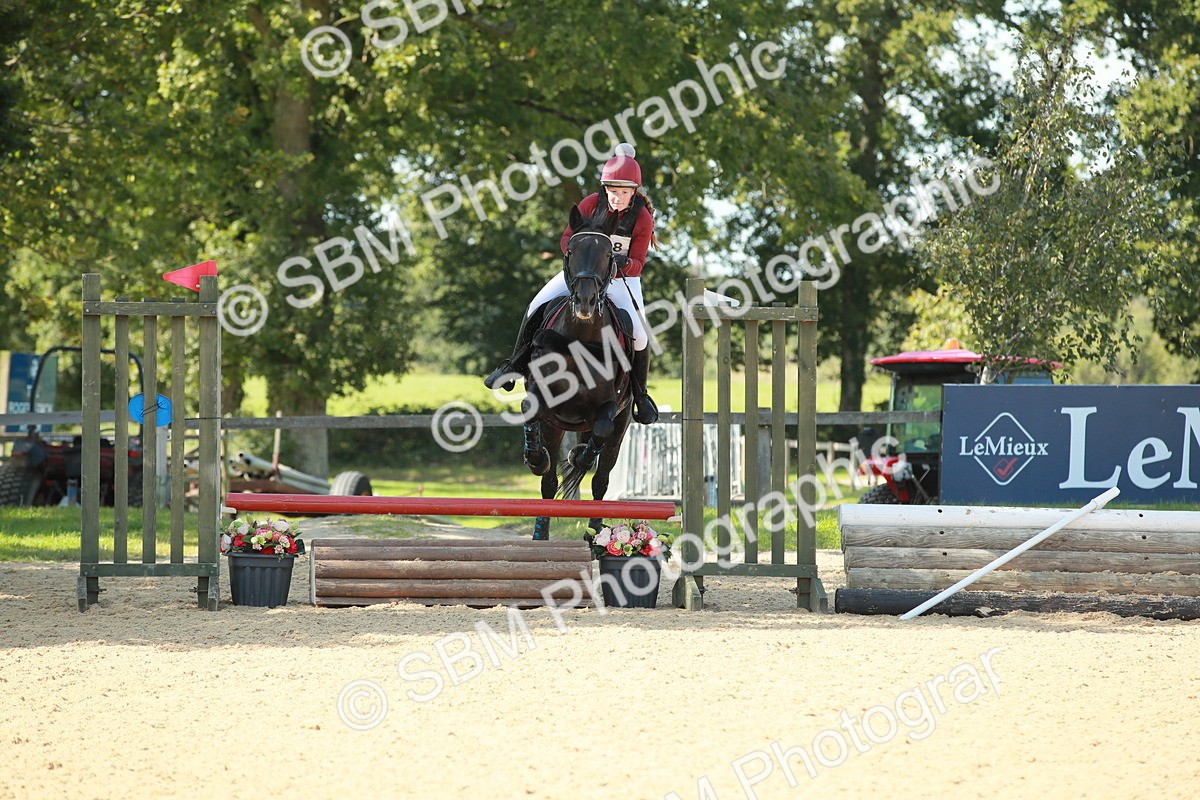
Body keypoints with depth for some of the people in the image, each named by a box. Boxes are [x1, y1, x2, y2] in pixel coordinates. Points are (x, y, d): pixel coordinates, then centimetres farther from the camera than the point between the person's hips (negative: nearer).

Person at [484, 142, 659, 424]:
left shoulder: (643, 218, -18)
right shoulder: (590, 204, -15)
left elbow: (638, 263, -15)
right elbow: (567, 238, -6)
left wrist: (625, 263, -39)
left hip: (621, 279, -2)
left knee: (639, 336, -17)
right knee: (536, 309, -14)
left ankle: (639, 394, 6)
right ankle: (515, 365, 4)